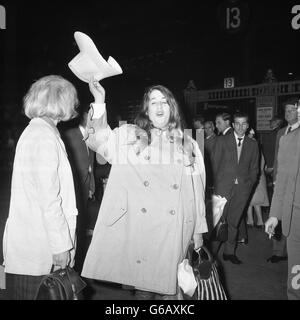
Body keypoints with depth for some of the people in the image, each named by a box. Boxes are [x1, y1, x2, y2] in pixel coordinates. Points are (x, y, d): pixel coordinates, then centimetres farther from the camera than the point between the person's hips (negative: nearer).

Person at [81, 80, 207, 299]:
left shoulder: (188, 145, 9)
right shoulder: (130, 136, 8)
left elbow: (197, 190, 8)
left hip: (174, 230, 1)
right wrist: (99, 100, -11)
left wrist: (199, 230, 8)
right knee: (142, 282, 9)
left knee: (170, 283, 7)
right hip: (139, 227, 0)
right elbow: (99, 139, -4)